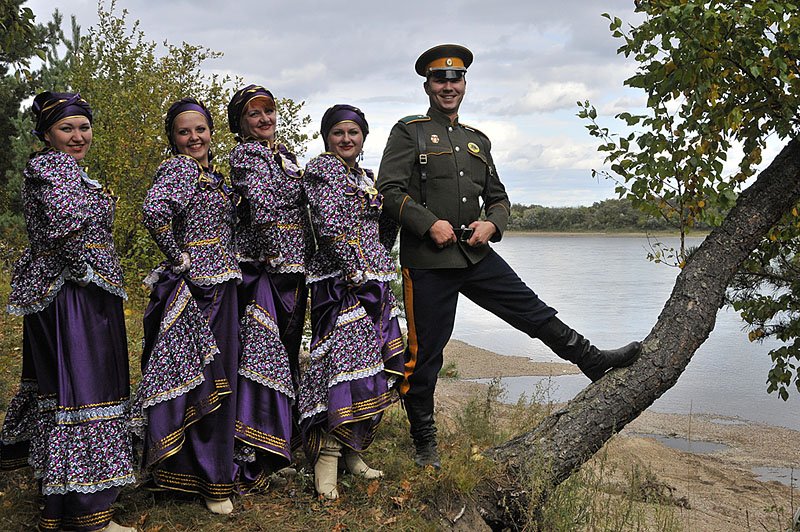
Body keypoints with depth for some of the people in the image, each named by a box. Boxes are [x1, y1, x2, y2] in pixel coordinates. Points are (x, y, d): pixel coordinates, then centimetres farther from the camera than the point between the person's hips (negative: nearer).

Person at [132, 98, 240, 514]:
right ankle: (210, 479, 10)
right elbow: (153, 210, -31)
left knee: (215, 379, 16)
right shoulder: (179, 168, -12)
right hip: (195, 288, -9)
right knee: (201, 380, -1)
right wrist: (177, 257, -20)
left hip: (219, 285, 9)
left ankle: (209, 471, 30)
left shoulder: (210, 174, 16)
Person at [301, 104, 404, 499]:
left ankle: (352, 450, 17)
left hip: (374, 278, 9)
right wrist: (356, 270, -18)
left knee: (371, 361, 8)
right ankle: (327, 457, -10)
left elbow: (386, 226, 28)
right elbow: (330, 225, -16)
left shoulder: (366, 178, 20)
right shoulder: (322, 168, -4)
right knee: (345, 358, -15)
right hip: (341, 279, -8)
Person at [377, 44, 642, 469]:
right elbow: (389, 189, -8)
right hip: (427, 260, -5)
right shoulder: (409, 132, 1)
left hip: (475, 254, 5)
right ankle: (424, 443, 14)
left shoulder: (478, 141, 19)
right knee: (425, 351, 1)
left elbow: (498, 197, 23)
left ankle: (594, 362, 17)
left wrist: (492, 224, 1)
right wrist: (429, 224, -18)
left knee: (532, 310, 3)